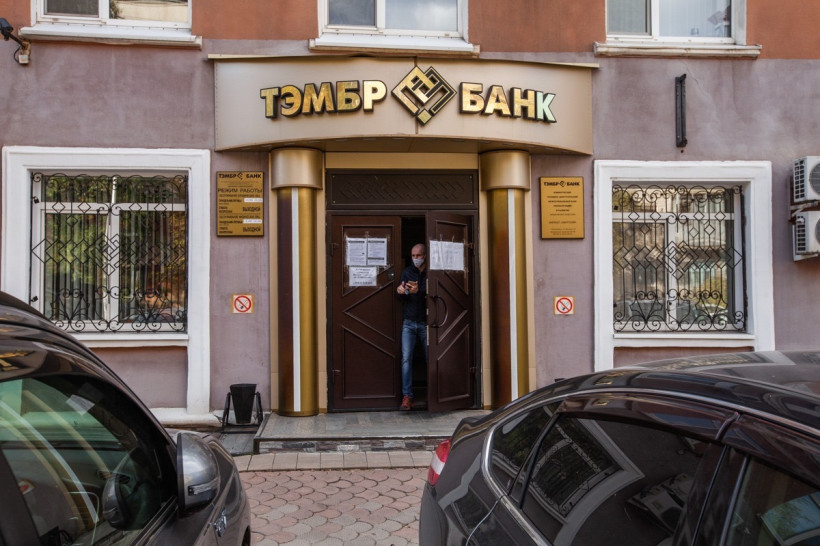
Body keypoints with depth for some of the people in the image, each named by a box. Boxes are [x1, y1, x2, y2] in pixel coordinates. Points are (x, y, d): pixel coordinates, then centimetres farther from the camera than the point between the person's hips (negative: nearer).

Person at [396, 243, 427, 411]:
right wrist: (401, 291, -15)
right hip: (409, 323, 2)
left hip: (426, 323, -2)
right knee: (406, 358, -5)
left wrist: (419, 291, -28)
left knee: (430, 359, 4)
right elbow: (402, 297, 8)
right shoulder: (407, 272, 10)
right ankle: (407, 396, -2)